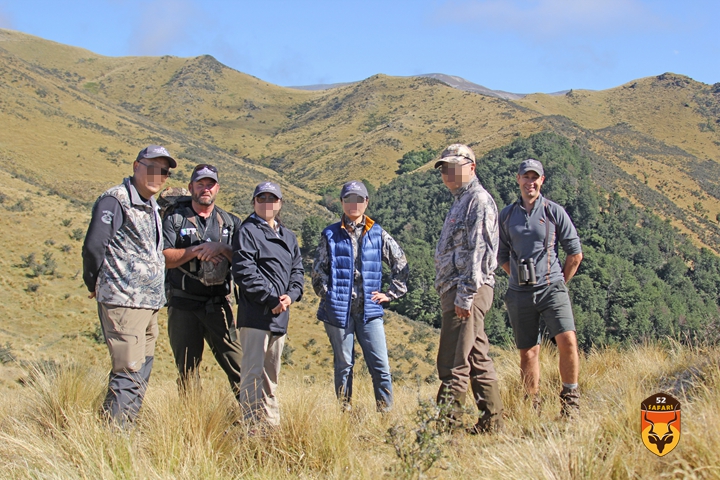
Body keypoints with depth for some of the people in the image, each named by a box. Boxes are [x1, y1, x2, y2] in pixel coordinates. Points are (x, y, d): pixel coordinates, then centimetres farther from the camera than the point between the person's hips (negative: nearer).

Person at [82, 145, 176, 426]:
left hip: (148, 304, 9)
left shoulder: (152, 207, 19)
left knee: (141, 376, 12)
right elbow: (93, 247, -15)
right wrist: (94, 284, -3)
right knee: (128, 374, -12)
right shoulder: (115, 200, -9)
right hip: (123, 301, -9)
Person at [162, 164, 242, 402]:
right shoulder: (175, 218, 5)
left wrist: (221, 249, -14)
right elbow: (163, 257, -7)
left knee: (236, 362, -5)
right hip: (184, 305, -1)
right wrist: (195, 251, -17)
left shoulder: (230, 222, 12)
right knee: (187, 370, 5)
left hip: (219, 305, 1)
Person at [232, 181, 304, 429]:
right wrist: (271, 299, -16)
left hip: (280, 316, 8)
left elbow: (297, 270, 16)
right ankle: (252, 426, -7)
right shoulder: (247, 232, -3)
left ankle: (272, 424, 22)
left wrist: (291, 295, -5)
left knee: (271, 374, 15)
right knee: (253, 374, -9)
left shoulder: (288, 236, 19)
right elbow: (244, 272, -13)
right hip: (256, 315, -8)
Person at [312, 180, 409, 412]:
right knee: (344, 365, 5)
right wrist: (328, 296, -2)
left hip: (369, 309, 1)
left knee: (380, 365, -4)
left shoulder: (377, 234, 9)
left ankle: (386, 412, 2)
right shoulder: (331, 235, 6)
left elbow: (400, 264, 15)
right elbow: (318, 271, 7)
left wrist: (390, 294, 9)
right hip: (339, 310, -1)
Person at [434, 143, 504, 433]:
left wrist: (465, 295, -22)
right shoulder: (461, 201, 23)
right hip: (455, 290, 11)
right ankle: (492, 420, 17)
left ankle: (445, 423, -9)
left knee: (453, 363, -10)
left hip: (467, 290, -11)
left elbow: (478, 252, -17)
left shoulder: (479, 201, -8)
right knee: (478, 360, 12)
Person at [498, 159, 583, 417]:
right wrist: (520, 279, 13)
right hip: (520, 294, 2)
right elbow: (502, 256, 20)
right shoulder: (507, 216, 9)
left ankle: (570, 397, -3)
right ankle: (532, 408, 13)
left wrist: (559, 282, 7)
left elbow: (575, 253, 6)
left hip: (551, 289, -2)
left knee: (567, 340, -19)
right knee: (528, 352, 4)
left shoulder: (554, 212, 2)